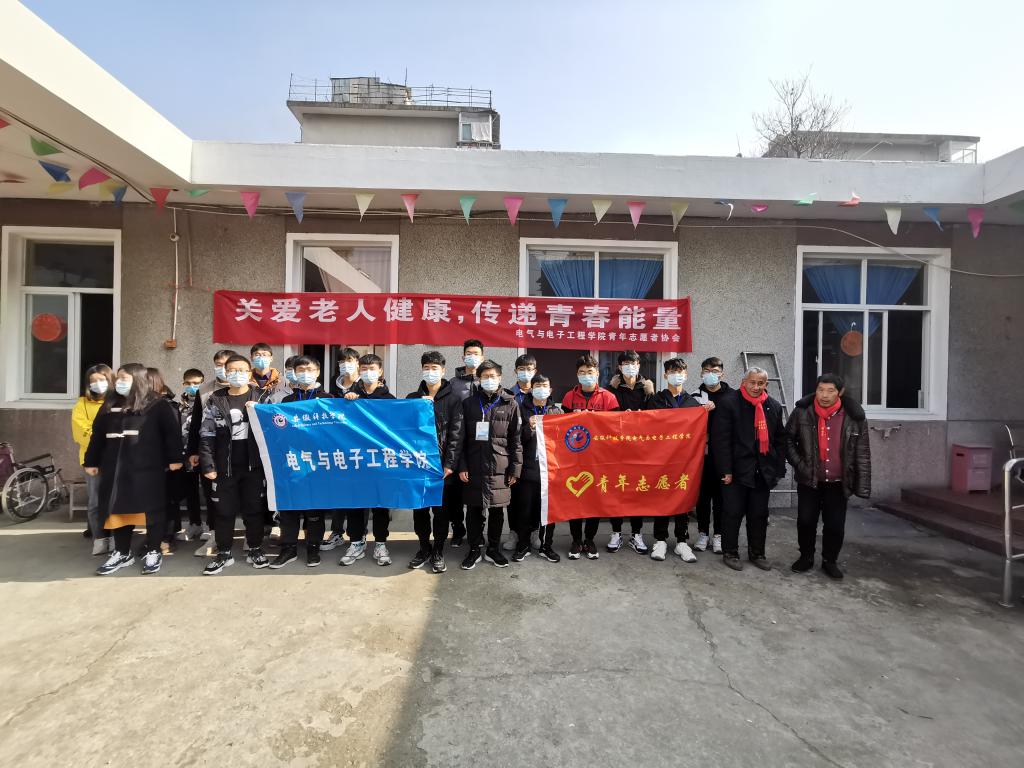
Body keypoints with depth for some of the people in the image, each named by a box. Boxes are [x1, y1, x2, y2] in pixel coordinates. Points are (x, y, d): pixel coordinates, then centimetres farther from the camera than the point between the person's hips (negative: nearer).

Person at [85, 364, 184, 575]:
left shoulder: (158, 405, -5)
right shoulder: (110, 406, 14)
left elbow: (172, 431, -8)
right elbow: (97, 435, 19)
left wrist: (175, 458, -12)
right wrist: (92, 461, 18)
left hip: (147, 468, -6)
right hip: (115, 468, 6)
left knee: (151, 509, 2)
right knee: (118, 510, 11)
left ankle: (153, 552, 14)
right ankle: (122, 553, 25)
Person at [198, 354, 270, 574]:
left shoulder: (262, 398, 4)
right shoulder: (215, 400, 5)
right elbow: (207, 435, 3)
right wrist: (208, 465, -3)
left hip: (253, 465, -1)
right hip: (225, 466, 1)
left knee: (254, 509, 7)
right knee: (224, 511, 8)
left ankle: (255, 550, 21)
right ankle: (223, 553, 22)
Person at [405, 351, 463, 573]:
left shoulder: (452, 399, 0)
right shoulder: (413, 398, 10)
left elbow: (455, 434, -5)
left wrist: (449, 464, -11)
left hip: (442, 465, -3)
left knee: (441, 510, 6)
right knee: (420, 509, 11)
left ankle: (438, 551, 21)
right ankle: (424, 547, 28)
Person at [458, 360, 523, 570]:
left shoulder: (510, 404, 4)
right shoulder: (469, 403, 6)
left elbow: (516, 439, 3)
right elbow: (462, 438, 4)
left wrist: (515, 468, -1)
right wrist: (462, 466, -3)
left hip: (499, 468, 0)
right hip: (474, 466, 1)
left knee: (497, 510, 10)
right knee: (473, 510, 8)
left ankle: (493, 550, 26)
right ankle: (474, 549, 24)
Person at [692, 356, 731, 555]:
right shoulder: (696, 396, 6)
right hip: (702, 452, 1)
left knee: (720, 494, 6)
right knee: (703, 493, 8)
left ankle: (718, 535, 20)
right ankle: (703, 533, 21)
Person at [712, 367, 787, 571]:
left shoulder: (774, 406, 9)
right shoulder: (728, 403, -8)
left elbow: (780, 440, 13)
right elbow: (721, 439, -12)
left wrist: (779, 469, 6)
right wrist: (726, 470, -15)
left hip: (763, 470, 5)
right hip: (737, 470, -5)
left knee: (759, 514, 14)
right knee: (733, 513, 4)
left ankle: (757, 553, 29)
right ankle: (730, 553, 18)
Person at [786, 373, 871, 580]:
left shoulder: (853, 416, -7)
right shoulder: (802, 412, -8)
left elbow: (862, 453, -3)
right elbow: (788, 439, 4)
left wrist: (862, 485, -6)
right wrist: (798, 464, -7)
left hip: (837, 483, 0)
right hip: (808, 480, 0)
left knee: (835, 525, 7)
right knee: (806, 521, 6)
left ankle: (830, 561, 29)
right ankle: (806, 557, 28)